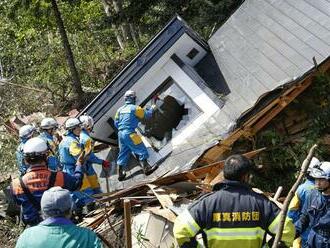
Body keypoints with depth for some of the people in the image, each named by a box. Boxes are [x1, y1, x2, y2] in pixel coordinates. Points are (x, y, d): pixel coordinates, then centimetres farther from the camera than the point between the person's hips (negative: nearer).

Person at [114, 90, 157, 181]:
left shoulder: (120, 109, 12)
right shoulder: (134, 108, -7)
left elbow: (116, 123, 14)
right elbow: (147, 114, 1)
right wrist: (151, 109, 19)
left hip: (120, 134, 7)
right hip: (129, 133, -7)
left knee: (123, 154, 13)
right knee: (141, 151, -1)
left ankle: (120, 174, 16)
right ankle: (146, 168, -3)